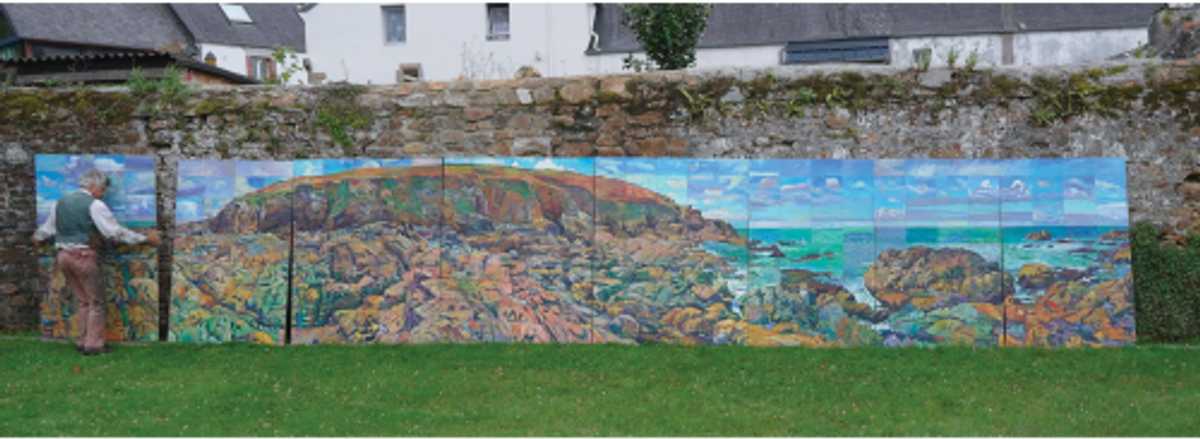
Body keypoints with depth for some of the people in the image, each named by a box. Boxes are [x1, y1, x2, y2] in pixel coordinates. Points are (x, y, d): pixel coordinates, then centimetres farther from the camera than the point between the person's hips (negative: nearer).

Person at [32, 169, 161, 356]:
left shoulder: (61, 202, 13)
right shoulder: (94, 205, -9)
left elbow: (48, 228, 26)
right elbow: (116, 232, -12)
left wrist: (37, 238, 48)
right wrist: (146, 239, -7)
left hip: (63, 255, 7)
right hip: (83, 256, -7)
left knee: (84, 301, 17)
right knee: (96, 301, 2)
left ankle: (83, 341, 19)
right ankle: (93, 344, 2)